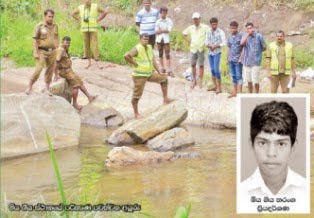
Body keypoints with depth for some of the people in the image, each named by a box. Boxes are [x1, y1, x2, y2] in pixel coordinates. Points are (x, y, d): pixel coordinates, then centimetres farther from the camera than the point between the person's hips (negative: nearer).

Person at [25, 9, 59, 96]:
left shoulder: (55, 26, 7)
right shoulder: (39, 26, -7)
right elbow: (35, 40, -8)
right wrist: (35, 52, -14)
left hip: (52, 52, 4)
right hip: (42, 51, -4)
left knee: (50, 70, 7)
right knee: (38, 70, -12)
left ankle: (47, 88, 19)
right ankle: (29, 87, 2)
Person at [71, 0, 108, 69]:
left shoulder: (95, 6, -3)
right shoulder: (80, 8, 3)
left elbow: (105, 12, 3)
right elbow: (73, 13, 17)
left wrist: (97, 19, 0)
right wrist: (80, 20, 7)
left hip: (93, 29, -2)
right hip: (84, 29, 2)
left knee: (95, 45, -8)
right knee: (86, 45, 5)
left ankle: (97, 62, -8)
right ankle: (89, 61, 16)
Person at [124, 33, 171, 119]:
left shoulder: (149, 47, 7)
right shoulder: (137, 49, -17)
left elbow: (153, 60, 12)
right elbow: (126, 56, -31)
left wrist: (159, 72, 7)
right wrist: (134, 63, -21)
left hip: (150, 73, 8)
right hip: (140, 75, -8)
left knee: (164, 79, 12)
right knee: (137, 95, 0)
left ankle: (165, 99, 19)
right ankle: (136, 114, 12)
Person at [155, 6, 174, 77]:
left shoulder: (169, 21, -1)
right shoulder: (158, 21, 4)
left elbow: (168, 30, -10)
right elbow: (156, 31, -2)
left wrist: (160, 30, -8)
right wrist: (164, 30, -11)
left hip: (166, 39, -3)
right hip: (159, 39, 3)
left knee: (168, 55, -7)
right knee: (160, 54, 9)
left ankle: (169, 70, -12)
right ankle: (162, 68, 19)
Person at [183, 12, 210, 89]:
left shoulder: (204, 27, -5)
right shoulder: (190, 28, 7)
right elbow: (184, 33, 21)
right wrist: (188, 41, 11)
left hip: (201, 49, -4)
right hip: (193, 48, 4)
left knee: (201, 65, 1)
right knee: (193, 65, 8)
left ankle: (201, 82, 9)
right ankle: (194, 80, 20)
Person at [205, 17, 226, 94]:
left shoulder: (220, 32, -7)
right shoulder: (208, 32, 8)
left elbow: (224, 43, -10)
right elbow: (206, 42, 7)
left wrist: (216, 46, -22)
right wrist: (209, 45, -15)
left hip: (217, 53, -5)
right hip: (210, 53, 5)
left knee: (216, 69, -11)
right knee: (212, 70, 8)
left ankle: (219, 87, -6)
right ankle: (215, 86, 17)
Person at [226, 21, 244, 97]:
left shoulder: (241, 35, -8)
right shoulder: (229, 36, 11)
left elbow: (243, 47, -9)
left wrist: (240, 58, -13)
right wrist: (227, 58, 16)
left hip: (238, 60, -6)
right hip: (231, 59, 6)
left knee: (238, 76, -5)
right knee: (233, 76, 12)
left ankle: (239, 93, -4)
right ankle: (235, 92, 18)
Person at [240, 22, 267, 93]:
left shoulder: (259, 36, -4)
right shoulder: (245, 36, 5)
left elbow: (264, 47, 4)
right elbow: (242, 43, -17)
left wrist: (256, 52, 4)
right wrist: (248, 34, -18)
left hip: (255, 62, -4)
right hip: (246, 62, 4)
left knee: (255, 81, -6)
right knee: (248, 80, 11)